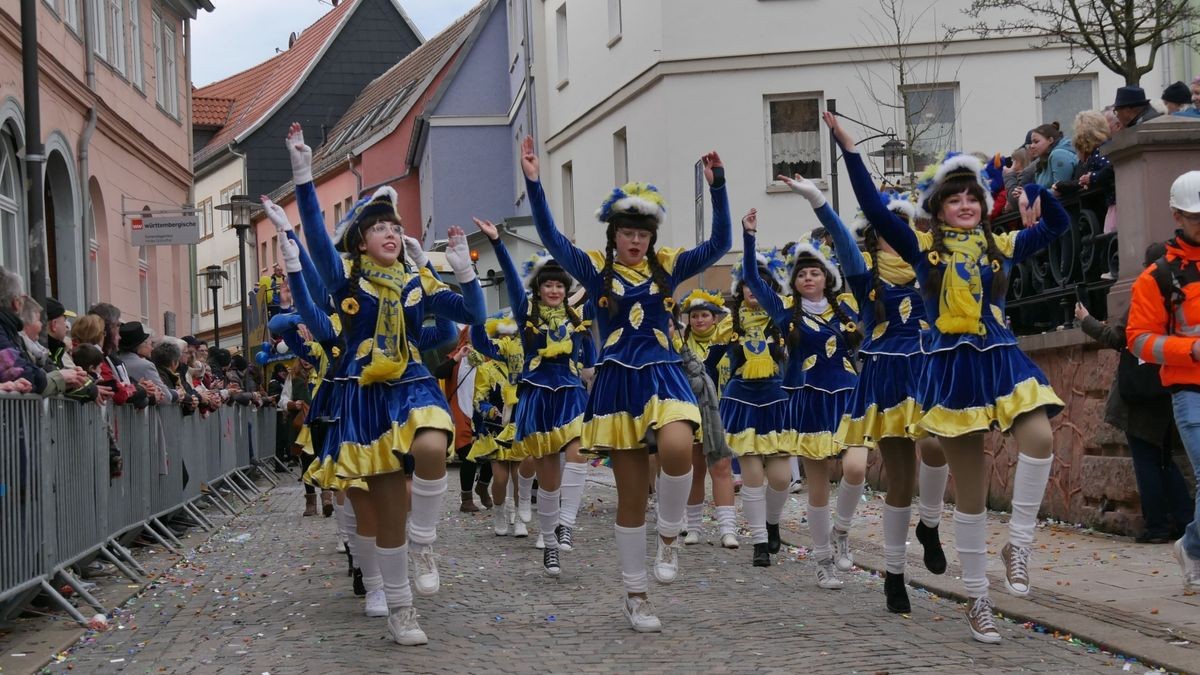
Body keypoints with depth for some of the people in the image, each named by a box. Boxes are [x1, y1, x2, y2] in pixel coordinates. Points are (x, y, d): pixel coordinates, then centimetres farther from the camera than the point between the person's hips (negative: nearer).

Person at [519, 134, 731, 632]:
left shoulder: (667, 265, 5)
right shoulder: (596, 269, 2)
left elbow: (718, 244, -5)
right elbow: (551, 238, -10)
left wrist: (717, 188, -15)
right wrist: (533, 183, -20)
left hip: (663, 377, 0)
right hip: (618, 384, 0)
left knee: (676, 448, -33)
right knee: (631, 495, 4)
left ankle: (669, 538, -7)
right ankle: (635, 595, 16)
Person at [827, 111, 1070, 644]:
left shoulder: (1001, 246, 11)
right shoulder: (924, 246, 2)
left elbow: (1058, 223, 16)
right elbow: (875, 211, -7)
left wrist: (1032, 183, 0)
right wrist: (849, 151, -11)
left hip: (1001, 358, 2)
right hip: (952, 367, -2)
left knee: (1040, 439, -28)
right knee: (971, 492, 2)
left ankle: (1018, 545, -10)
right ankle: (977, 599, 15)